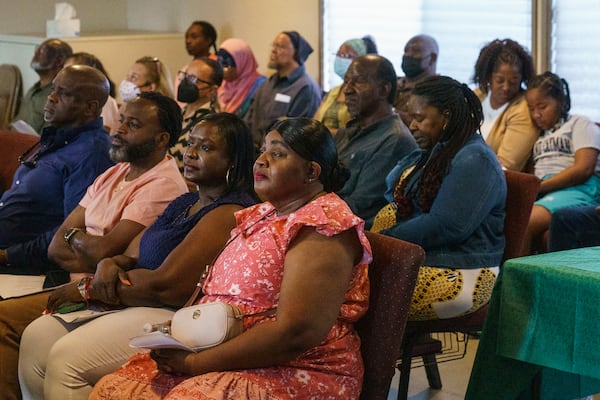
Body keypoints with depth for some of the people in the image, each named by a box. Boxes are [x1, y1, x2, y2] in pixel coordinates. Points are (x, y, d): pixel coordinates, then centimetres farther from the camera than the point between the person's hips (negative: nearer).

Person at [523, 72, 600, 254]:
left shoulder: (580, 124, 12)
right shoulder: (541, 136, 34)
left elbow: (583, 169, -4)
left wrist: (539, 186, -11)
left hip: (579, 191, -5)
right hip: (545, 193, 5)